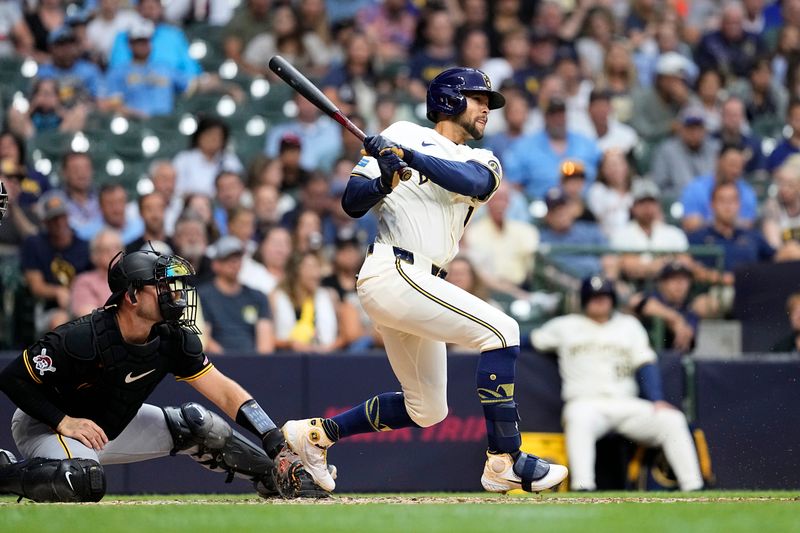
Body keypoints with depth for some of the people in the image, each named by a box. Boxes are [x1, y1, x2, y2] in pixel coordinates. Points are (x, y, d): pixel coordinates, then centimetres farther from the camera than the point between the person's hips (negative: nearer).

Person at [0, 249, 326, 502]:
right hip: (44, 426, -7)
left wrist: (278, 447, -22)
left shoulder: (172, 340, -13)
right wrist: (63, 422, -30)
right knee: (85, 483, -38)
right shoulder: (83, 338, -31)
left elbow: (225, 393, -13)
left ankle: (277, 478, 13)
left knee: (198, 426, -1)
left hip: (112, 424, 7)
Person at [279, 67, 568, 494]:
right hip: (392, 272, -8)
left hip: (419, 284, 8)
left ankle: (316, 432, 24)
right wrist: (383, 179, -22)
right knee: (501, 330, -19)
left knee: (426, 410, 15)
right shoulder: (405, 135, 3)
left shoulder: (480, 162, 17)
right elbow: (352, 203, -2)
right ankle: (505, 463, -20)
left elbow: (474, 181, -11)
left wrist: (410, 158, -23)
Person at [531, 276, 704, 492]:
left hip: (627, 404, 3)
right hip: (586, 403, -3)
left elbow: (645, 365, 8)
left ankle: (693, 488, -25)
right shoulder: (566, 326, 16)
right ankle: (582, 488, -51)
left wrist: (657, 401, -4)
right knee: (580, 420, -39)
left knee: (672, 420, -20)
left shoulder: (629, 325, 20)